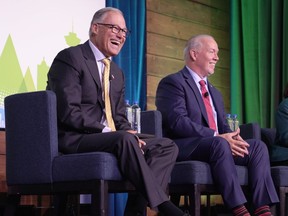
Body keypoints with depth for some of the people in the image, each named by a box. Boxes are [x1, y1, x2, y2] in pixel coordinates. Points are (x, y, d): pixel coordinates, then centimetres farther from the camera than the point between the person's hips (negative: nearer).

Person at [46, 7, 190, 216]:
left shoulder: (117, 72, 21)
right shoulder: (70, 58, -5)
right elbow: (69, 113, -16)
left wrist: (128, 133, -6)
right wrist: (106, 131, -19)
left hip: (111, 139, 9)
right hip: (74, 140, -8)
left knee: (167, 146, -8)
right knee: (125, 139, -35)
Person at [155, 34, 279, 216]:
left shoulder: (215, 92, 26)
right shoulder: (173, 83, -3)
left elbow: (223, 126, 19)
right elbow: (178, 122, -17)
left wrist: (233, 137, -7)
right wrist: (217, 137, -24)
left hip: (215, 145, 8)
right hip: (183, 147, -8)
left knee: (258, 146, -13)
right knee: (220, 144, -36)